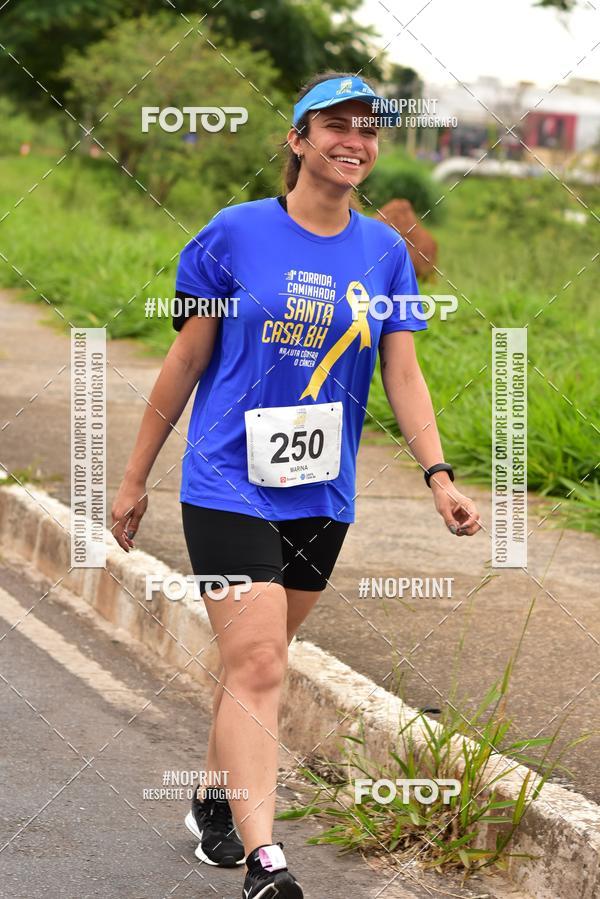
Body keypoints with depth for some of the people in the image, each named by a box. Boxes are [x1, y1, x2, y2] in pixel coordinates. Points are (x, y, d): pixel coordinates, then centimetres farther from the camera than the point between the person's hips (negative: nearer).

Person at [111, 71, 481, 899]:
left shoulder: (385, 251, 6)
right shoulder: (237, 234, -5)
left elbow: (403, 374, 3)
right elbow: (185, 363, 1)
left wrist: (438, 475, -11)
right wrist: (136, 478, 5)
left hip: (322, 496, 4)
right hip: (229, 484, -4)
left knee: (254, 662, 14)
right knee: (256, 665, -15)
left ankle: (214, 803, 35)